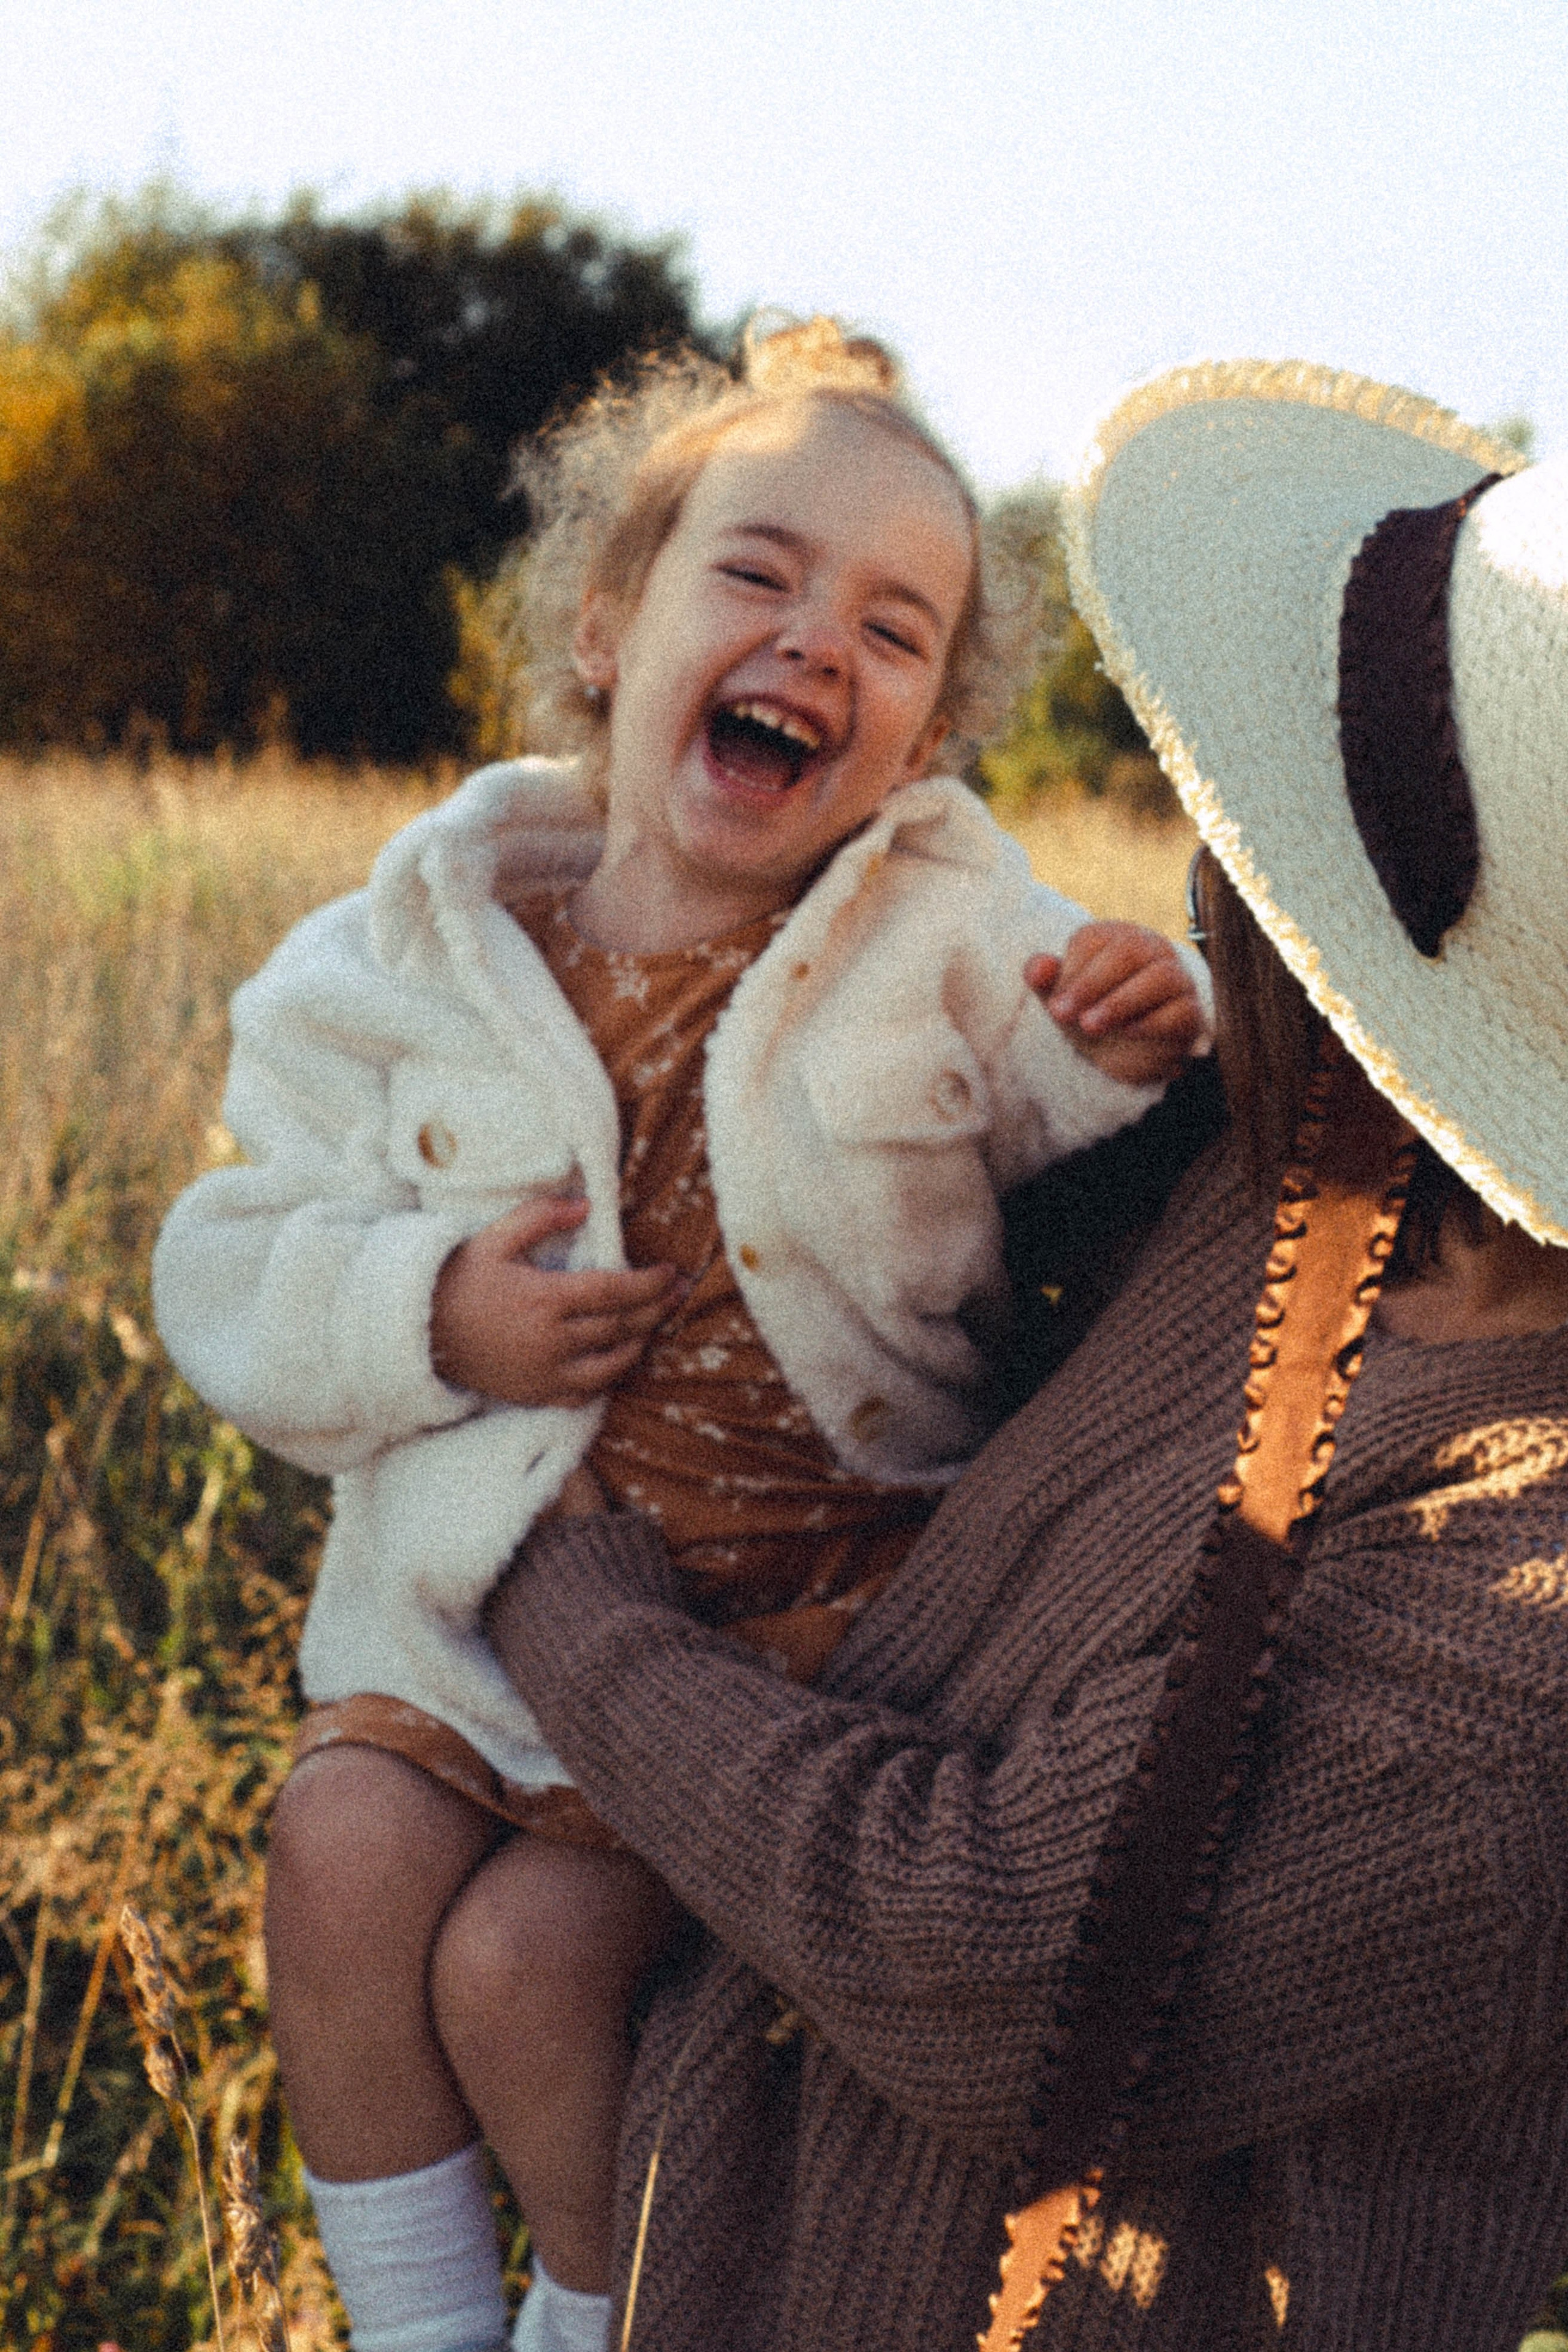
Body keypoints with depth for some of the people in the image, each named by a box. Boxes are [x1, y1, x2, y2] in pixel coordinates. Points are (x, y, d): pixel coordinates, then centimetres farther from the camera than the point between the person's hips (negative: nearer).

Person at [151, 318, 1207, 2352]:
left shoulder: (955, 939, -5)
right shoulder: (425, 958, -2)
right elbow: (237, 1268, 2)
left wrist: (1149, 1067, -25)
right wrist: (424, 1320, -17)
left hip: (821, 1608, -3)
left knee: (543, 1944, -15)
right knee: (346, 1843, -17)